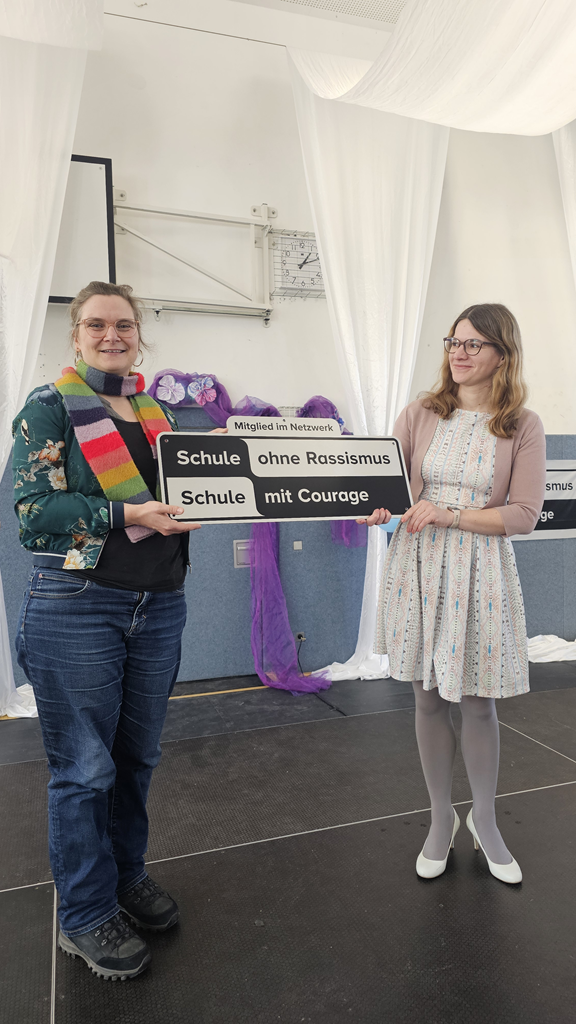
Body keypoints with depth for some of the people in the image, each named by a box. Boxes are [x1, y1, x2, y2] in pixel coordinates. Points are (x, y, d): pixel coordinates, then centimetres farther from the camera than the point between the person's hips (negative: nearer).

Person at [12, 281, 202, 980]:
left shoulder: (156, 413, 14)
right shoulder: (49, 407, -3)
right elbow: (33, 511, -12)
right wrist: (127, 514, -21)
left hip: (159, 607, 6)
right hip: (76, 610, -5)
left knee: (137, 756, 17)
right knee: (84, 767, 6)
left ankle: (126, 876, 39)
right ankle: (84, 916, 27)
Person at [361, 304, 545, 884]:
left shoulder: (522, 427, 0)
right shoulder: (420, 415, 4)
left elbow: (524, 513, -6)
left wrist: (450, 514, -17)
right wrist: (378, 507, -24)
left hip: (480, 573, -1)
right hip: (418, 567, 2)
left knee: (477, 703, 7)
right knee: (428, 699, 10)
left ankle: (484, 821, 34)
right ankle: (441, 819, 32)